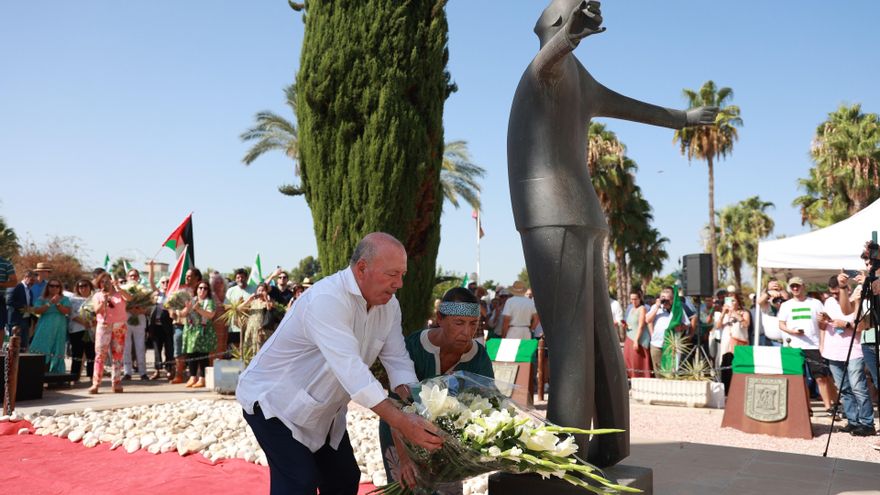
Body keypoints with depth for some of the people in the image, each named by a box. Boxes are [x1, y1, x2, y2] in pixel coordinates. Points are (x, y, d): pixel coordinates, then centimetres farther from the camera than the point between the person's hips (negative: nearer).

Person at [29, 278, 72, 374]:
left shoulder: (64, 299, 10)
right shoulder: (42, 299, 11)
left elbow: (67, 311, -4)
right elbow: (36, 311, -5)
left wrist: (57, 303, -15)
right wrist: (50, 303, -12)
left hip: (59, 330, 0)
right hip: (44, 330, 0)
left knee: (57, 353, -2)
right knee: (41, 352, -9)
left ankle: (56, 373, 1)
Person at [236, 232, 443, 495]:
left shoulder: (388, 305, -6)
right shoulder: (327, 299, -33)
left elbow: (397, 360, -7)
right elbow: (349, 368, -43)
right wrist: (400, 421, -48)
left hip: (324, 409, 8)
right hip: (274, 401, -8)